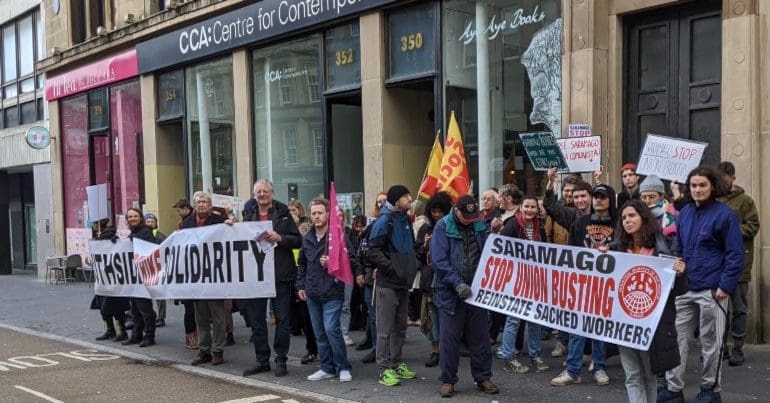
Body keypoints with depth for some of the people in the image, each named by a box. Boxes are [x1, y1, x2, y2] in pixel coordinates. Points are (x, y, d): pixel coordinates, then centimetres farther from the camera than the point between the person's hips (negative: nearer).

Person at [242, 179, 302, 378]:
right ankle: (262, 360, 18)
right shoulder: (249, 218, 12)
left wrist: (279, 238, -18)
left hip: (280, 274, -3)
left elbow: (298, 240, -2)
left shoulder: (283, 214, 2)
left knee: (282, 319, 2)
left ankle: (281, 360, 12)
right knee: (256, 320, 8)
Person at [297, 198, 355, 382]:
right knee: (319, 333, 10)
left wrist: (332, 263, -18)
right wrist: (300, 286, 15)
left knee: (331, 329, -13)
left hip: (332, 292, -6)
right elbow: (302, 264, 22)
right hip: (312, 294, 6)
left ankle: (344, 367, 0)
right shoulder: (307, 239, 12)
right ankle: (327, 367, 21)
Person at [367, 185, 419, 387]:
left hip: (403, 282, 8)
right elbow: (374, 251, -16)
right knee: (385, 329, -3)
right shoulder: (384, 221, -12)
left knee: (400, 326, 14)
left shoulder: (405, 220, 13)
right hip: (388, 284, -8)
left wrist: (411, 267, 12)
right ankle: (384, 369, 3)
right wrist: (391, 268, -19)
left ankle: (396, 364, 24)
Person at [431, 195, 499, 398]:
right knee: (449, 338, 4)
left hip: (476, 290, 3)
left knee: (479, 336, 11)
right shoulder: (443, 227, -7)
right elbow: (439, 261, -13)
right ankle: (448, 380, 15)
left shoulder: (480, 225, 4)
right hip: (450, 292, -3)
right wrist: (458, 283, -20)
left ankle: (483, 377, 23)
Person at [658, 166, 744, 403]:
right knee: (678, 337, 6)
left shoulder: (724, 214, -8)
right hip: (685, 288, 6)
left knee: (710, 341, 6)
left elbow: (735, 254, -9)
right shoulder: (685, 213, 9)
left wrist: (725, 286, -14)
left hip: (712, 290, -5)